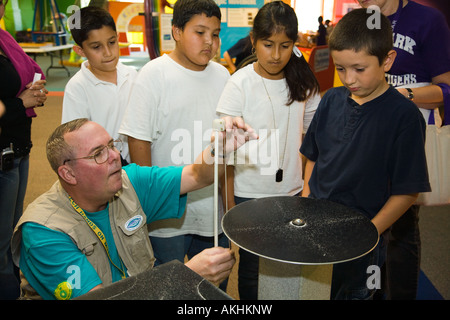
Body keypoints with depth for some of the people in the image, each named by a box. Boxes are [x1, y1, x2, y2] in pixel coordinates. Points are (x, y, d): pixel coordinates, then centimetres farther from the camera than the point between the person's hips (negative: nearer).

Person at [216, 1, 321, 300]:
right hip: (248, 194, -3)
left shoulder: (303, 82, 0)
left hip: (291, 190, 3)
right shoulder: (240, 84, -11)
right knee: (251, 266, 12)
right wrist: (229, 202, -8)